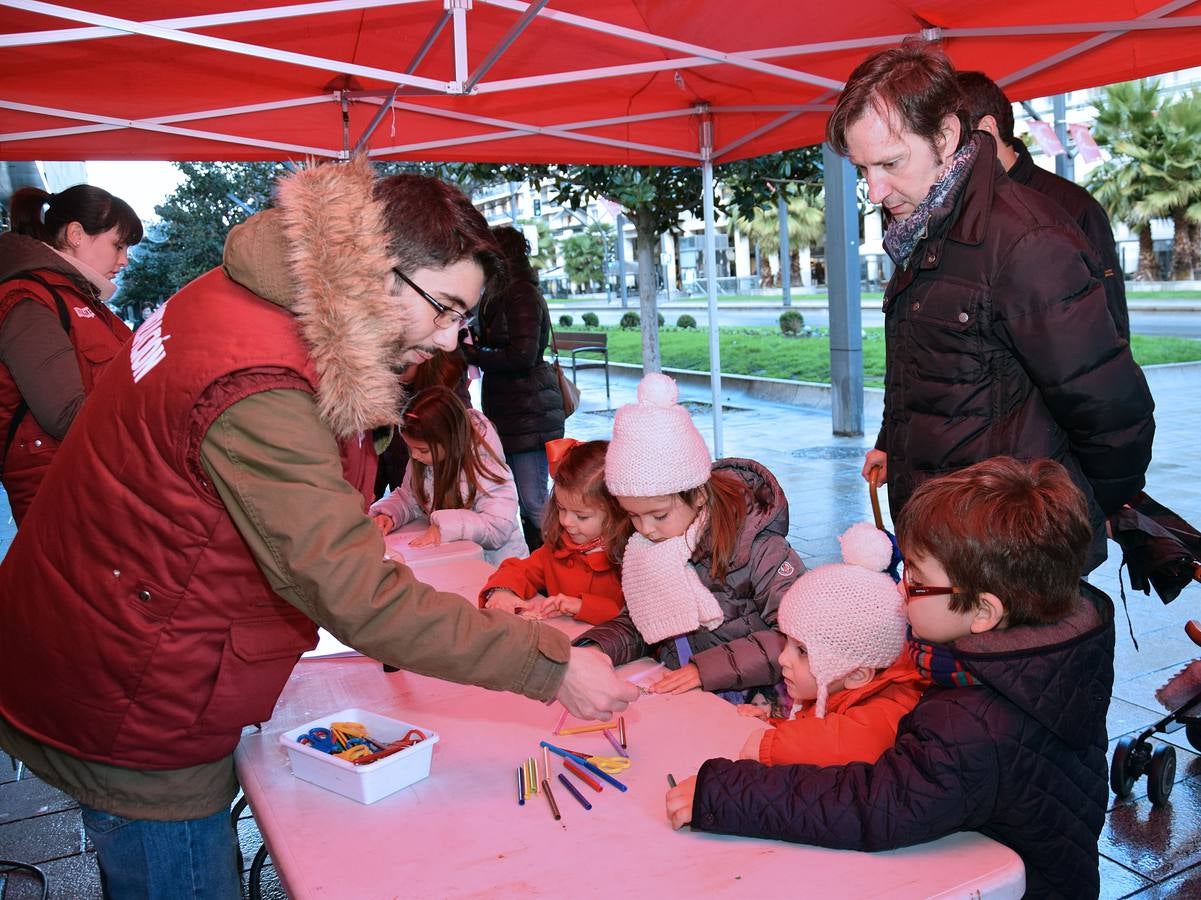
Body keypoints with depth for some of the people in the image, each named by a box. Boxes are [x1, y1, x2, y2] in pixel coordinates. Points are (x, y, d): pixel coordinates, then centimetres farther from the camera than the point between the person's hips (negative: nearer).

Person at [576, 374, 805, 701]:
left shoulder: (755, 546, -14)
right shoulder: (645, 549, 5)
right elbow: (636, 624, 14)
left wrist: (706, 668, -21)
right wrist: (596, 648, -8)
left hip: (753, 704, -5)